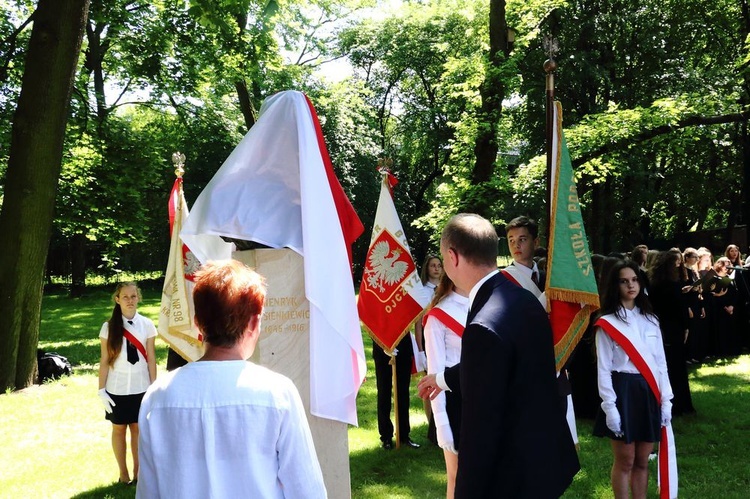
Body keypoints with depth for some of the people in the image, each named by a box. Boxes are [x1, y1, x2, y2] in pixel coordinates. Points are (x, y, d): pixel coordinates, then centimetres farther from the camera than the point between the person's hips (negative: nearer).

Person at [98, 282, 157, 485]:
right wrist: (101, 390, -6)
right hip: (117, 389, 0)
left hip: (140, 388, 1)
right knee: (119, 429, 10)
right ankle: (123, 472, 21)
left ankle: (137, 470, 21)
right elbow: (104, 361, -3)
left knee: (138, 428, 9)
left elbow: (151, 359, 0)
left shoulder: (147, 325, -3)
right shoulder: (109, 327, -5)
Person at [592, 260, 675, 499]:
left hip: (649, 393, 4)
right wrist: (609, 407, -13)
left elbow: (660, 362, 11)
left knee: (642, 461, 11)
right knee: (625, 461, 2)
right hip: (623, 393, -4)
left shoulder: (650, 320, 10)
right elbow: (604, 369, -7)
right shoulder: (607, 323, -5)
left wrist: (665, 400, 5)